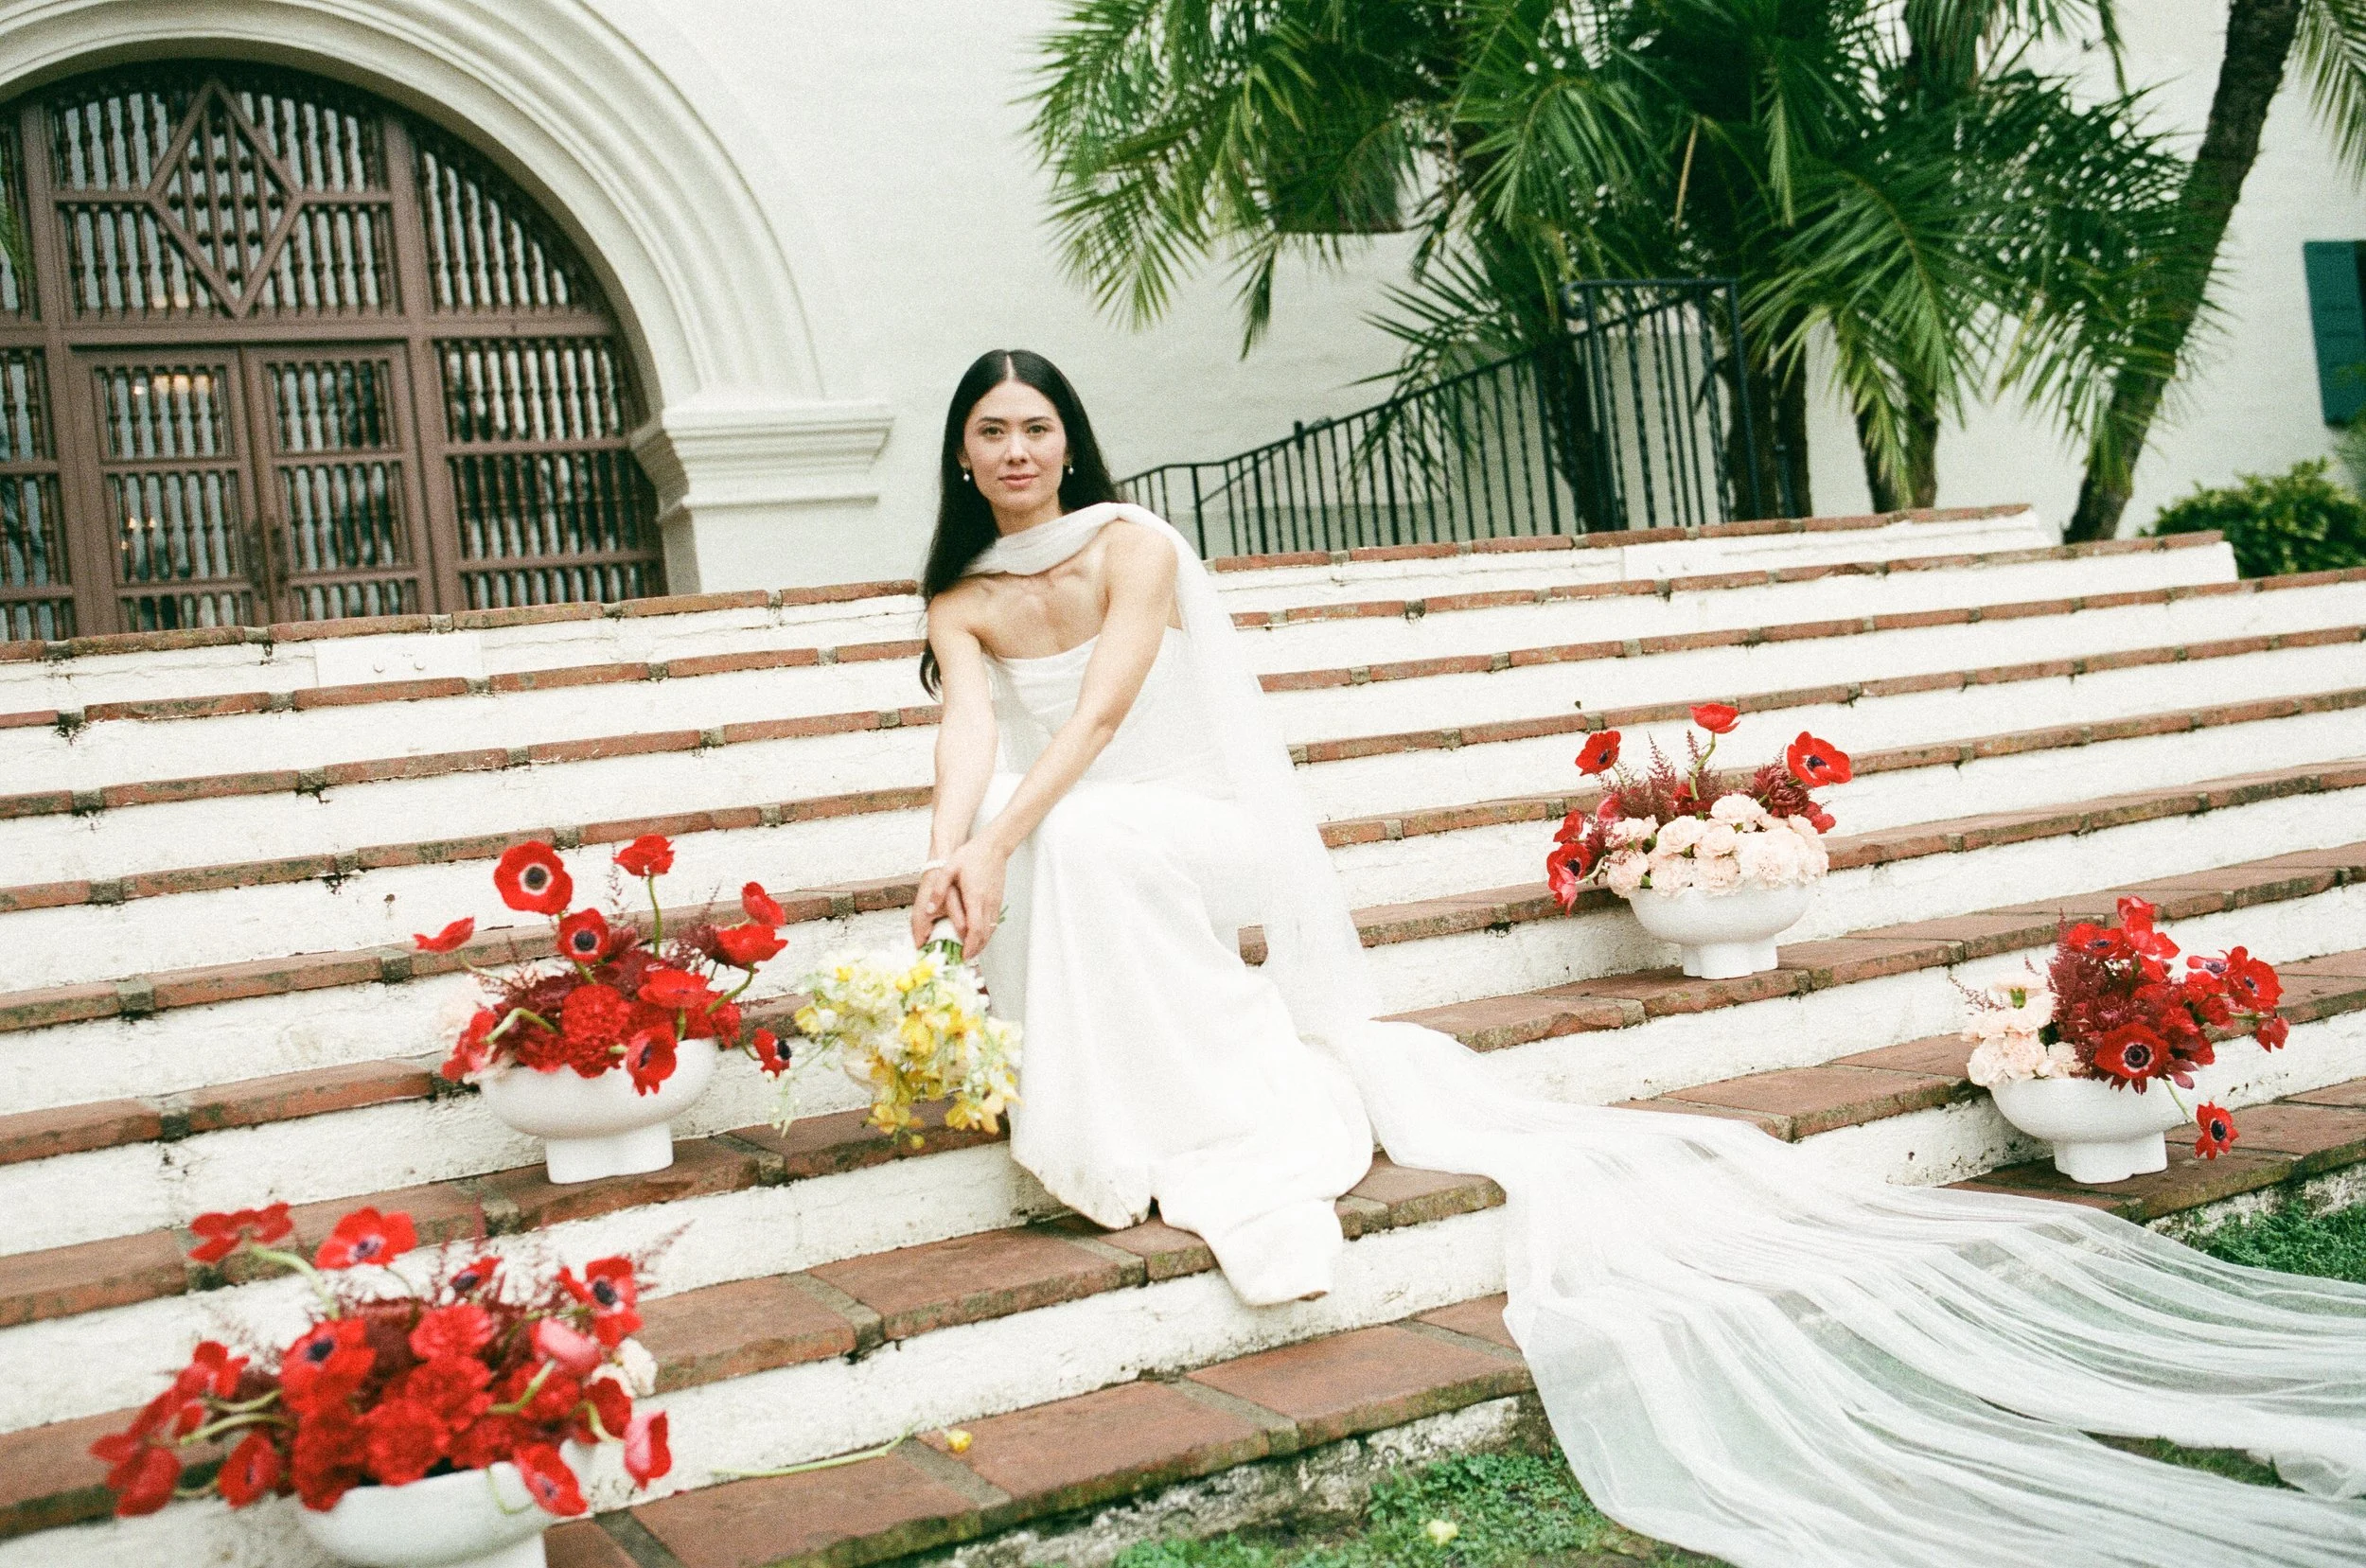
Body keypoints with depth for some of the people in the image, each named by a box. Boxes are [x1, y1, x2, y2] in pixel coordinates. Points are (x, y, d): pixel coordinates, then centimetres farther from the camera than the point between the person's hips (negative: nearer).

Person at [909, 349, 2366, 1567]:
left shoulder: (1132, 543, 1)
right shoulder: (962, 601, 12)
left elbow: (1100, 708, -14)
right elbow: (973, 728, -8)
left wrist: (1007, 837, -28)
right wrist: (952, 850, -30)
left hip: (1197, 840, -4)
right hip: (1054, 878, 4)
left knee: (1086, 841, -33)